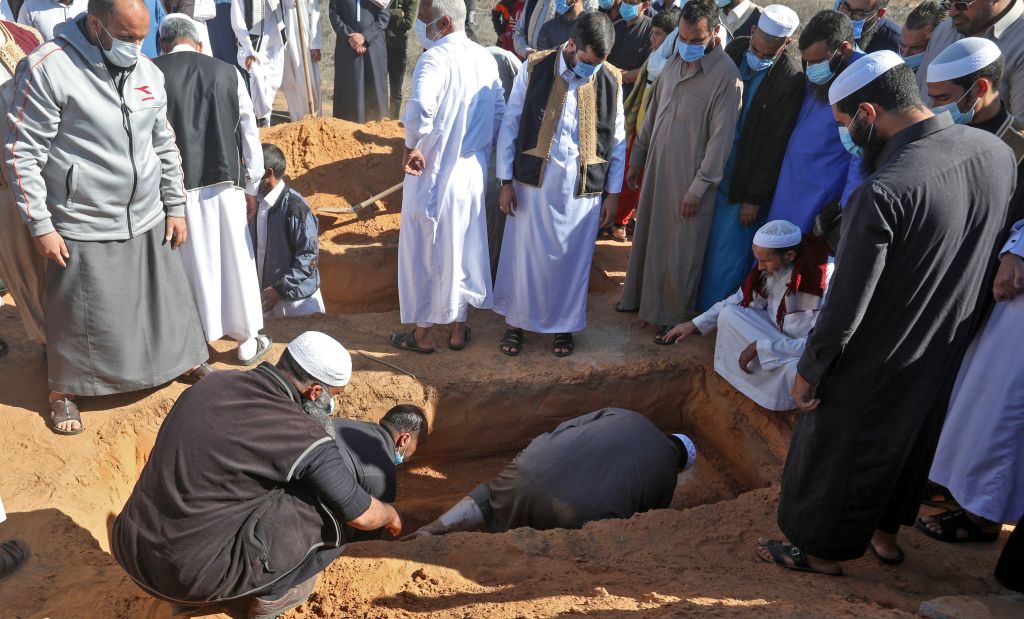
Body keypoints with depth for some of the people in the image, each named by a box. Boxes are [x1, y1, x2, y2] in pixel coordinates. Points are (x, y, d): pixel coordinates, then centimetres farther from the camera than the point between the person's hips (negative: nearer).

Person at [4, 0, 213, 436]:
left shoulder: (148, 73, 4)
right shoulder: (48, 68, -14)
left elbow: (165, 146, 13)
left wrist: (175, 207, 12)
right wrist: (40, 226, -12)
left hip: (148, 221, 5)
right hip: (83, 229, -5)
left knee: (170, 300, 16)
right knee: (77, 318, 9)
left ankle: (191, 361, 39)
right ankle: (62, 391, 31)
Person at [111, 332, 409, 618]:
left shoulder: (215, 382, 3)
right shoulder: (302, 435, -16)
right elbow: (363, 516, -5)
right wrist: (391, 515, 18)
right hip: (195, 574, -7)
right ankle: (274, 592, 16)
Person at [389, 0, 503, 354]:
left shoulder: (435, 57, -18)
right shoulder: (485, 59, 5)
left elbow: (419, 111, -35)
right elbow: (500, 116, 12)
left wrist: (411, 148, -19)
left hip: (432, 173, -6)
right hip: (472, 174, 7)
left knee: (424, 252, 9)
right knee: (462, 250, 17)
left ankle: (424, 334, 22)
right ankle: (458, 329, 29)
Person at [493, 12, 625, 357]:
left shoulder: (611, 80, -1)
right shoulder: (535, 68, -6)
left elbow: (617, 139, 6)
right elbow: (511, 124, -1)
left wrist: (613, 192, 5)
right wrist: (506, 180, -3)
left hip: (583, 188, 1)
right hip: (534, 182, -1)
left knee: (572, 260, 10)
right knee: (525, 255, 8)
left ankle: (564, 324, 29)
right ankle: (516, 321, 27)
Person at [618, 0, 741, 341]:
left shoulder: (726, 74, -16)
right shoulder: (675, 61, 5)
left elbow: (721, 137, -17)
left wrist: (698, 187, -17)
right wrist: (637, 158, 15)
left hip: (689, 178, -6)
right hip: (656, 168, 6)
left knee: (681, 249, 6)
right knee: (647, 236, 17)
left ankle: (675, 315, 23)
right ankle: (640, 296, 36)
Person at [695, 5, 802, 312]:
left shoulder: (791, 80, -17)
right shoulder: (735, 49, -2)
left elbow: (775, 146, -13)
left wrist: (755, 198, -10)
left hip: (744, 183, -5)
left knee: (727, 256, 5)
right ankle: (691, 300, 33)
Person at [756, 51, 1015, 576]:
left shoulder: (882, 192, -32)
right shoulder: (998, 152, -8)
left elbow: (846, 306, -26)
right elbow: (985, 246, 7)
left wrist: (809, 369, -12)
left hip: (875, 362, -7)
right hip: (947, 349, 7)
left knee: (836, 451, 15)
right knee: (911, 441, 26)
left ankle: (821, 548, 35)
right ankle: (884, 531, 48)